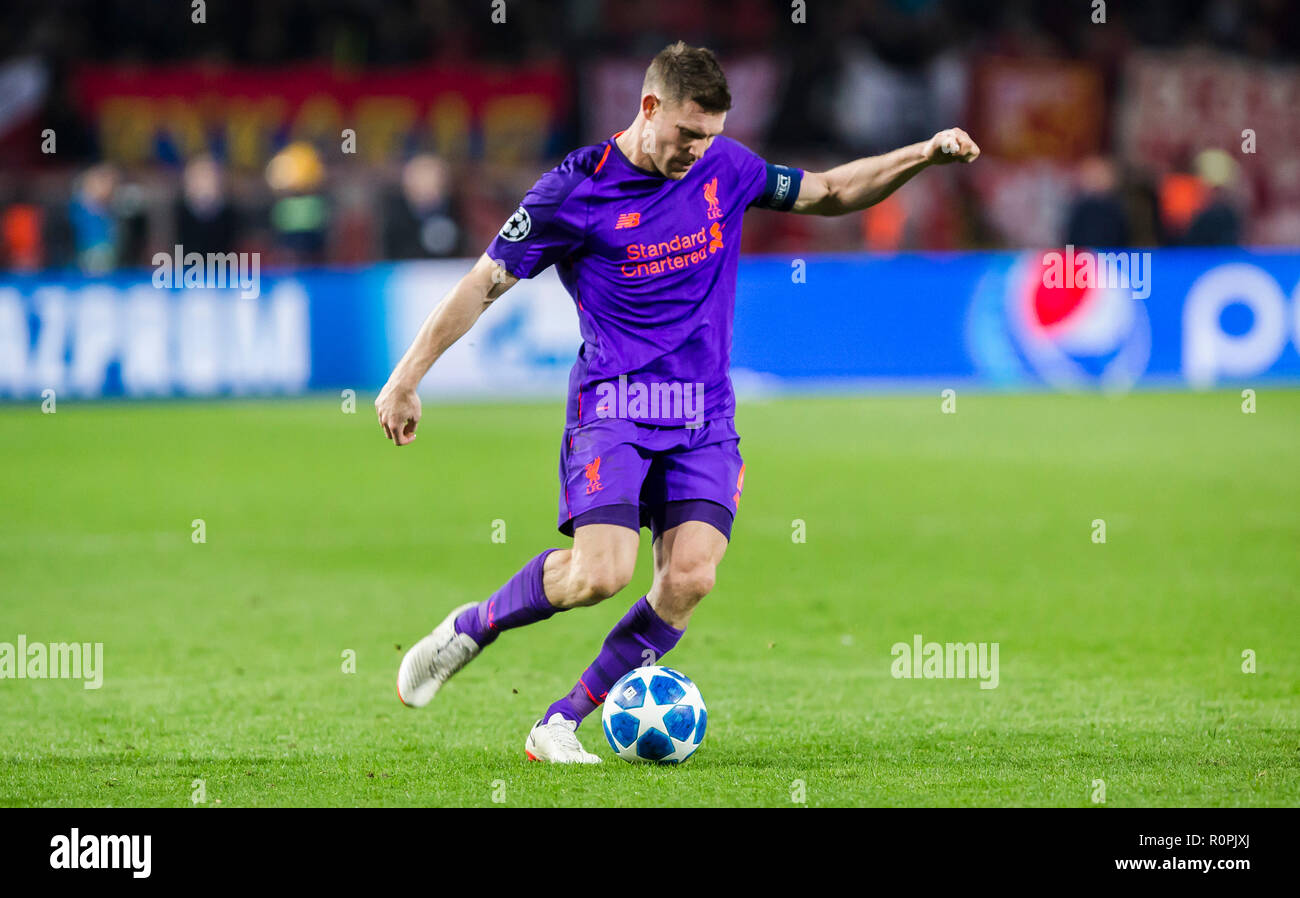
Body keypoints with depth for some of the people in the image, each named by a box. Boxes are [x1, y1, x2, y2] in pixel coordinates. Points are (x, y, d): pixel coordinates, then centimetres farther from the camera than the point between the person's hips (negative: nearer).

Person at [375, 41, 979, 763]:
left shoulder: (726, 168, 7)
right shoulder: (576, 188, -6)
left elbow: (828, 193, 22)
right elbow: (483, 285, -2)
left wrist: (923, 155, 10)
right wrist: (405, 380, -3)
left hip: (704, 418, 4)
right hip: (613, 406, -4)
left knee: (690, 576, -16)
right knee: (601, 572, -23)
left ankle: (560, 724, -4)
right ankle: (471, 628, 6)